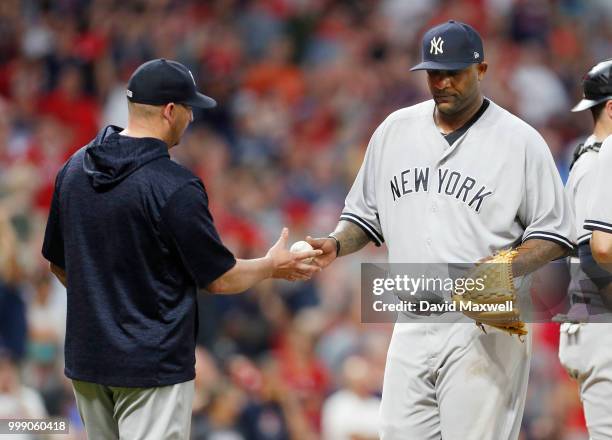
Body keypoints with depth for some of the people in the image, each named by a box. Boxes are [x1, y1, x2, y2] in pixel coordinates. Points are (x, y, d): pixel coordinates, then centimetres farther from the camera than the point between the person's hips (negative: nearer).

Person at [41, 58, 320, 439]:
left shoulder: (75, 169, 4)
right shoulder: (173, 186, -17)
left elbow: (58, 263, 14)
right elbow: (219, 278, -10)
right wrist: (272, 265, 9)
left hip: (85, 361, 7)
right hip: (153, 363, -7)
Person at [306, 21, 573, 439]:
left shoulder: (520, 141, -2)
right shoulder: (395, 130, 12)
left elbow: (554, 235, -1)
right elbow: (365, 215, 21)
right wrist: (336, 245, 0)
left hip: (484, 329, -5)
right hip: (411, 326, 5)